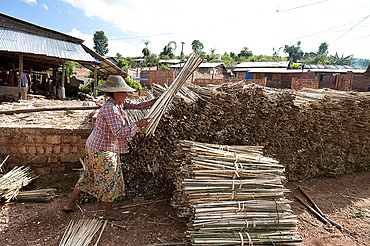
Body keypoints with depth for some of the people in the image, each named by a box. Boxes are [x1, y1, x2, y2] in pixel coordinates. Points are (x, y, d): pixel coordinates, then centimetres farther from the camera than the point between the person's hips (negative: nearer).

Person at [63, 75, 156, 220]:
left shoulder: (116, 105, 6)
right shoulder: (110, 110, -24)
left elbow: (126, 105, 26)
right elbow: (120, 132, -28)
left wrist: (143, 105, 14)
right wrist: (137, 125, -18)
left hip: (95, 147, 10)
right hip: (103, 151, -10)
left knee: (89, 177, 24)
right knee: (109, 180, 7)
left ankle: (69, 204, 40)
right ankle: (109, 212, 27)